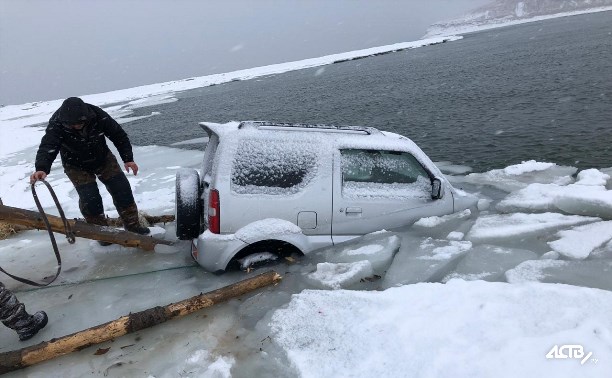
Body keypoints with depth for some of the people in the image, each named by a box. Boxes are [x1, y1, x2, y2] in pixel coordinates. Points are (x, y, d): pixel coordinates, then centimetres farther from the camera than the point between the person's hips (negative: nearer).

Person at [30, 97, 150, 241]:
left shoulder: (98, 115, -27)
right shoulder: (56, 124, -30)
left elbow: (118, 135, -15)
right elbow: (47, 147, -43)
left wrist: (128, 159, -19)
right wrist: (41, 168, -62)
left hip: (103, 159, 2)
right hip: (77, 166, -2)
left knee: (122, 189, -3)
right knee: (89, 198, -16)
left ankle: (132, 225, 13)